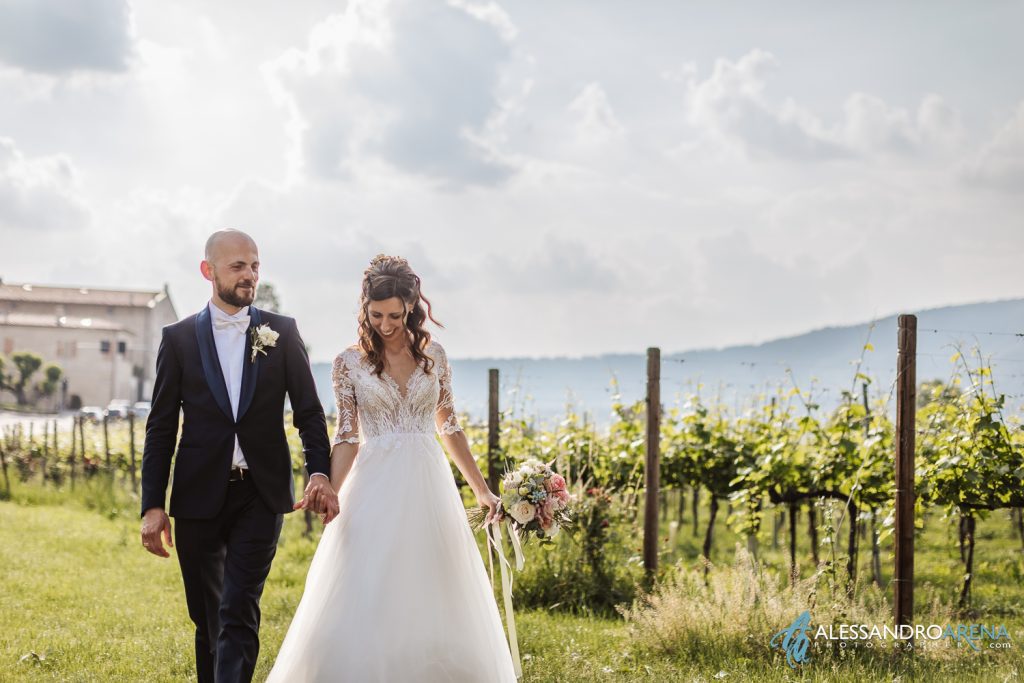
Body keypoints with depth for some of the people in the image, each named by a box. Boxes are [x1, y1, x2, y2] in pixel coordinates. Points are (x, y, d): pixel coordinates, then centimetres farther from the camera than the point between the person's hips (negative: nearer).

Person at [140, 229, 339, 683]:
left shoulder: (282, 333, 4)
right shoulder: (179, 338, 4)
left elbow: (309, 412, 4)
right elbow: (161, 429, 5)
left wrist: (320, 473, -12)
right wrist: (152, 506, -2)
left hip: (260, 496, -1)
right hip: (199, 497, 1)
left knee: (238, 614, -12)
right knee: (207, 618, 10)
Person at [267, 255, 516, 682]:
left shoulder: (433, 355, 6)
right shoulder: (349, 363, 1)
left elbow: (449, 427, 13)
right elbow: (347, 437, -3)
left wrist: (482, 489, 14)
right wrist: (329, 494, -17)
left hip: (427, 487, 2)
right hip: (375, 491, -2)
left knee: (433, 607, 4)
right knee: (363, 605, -7)